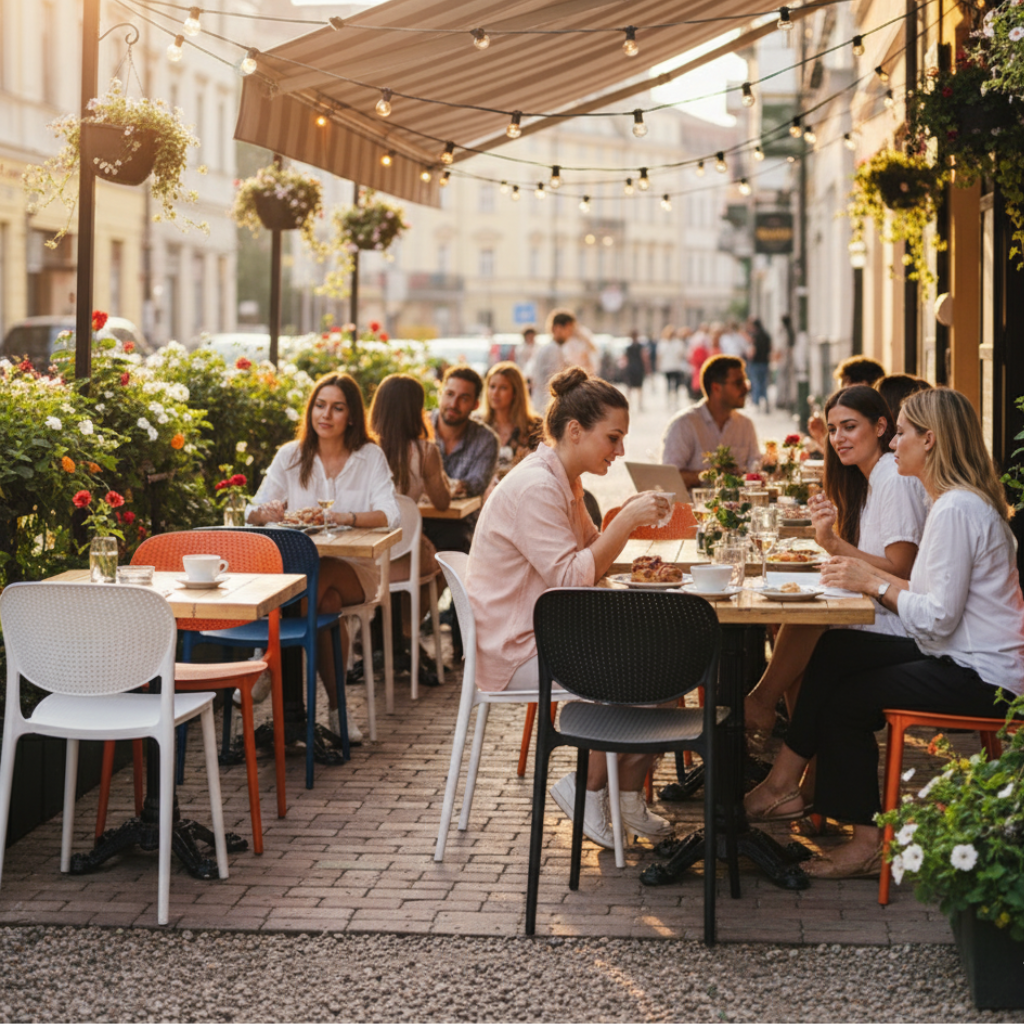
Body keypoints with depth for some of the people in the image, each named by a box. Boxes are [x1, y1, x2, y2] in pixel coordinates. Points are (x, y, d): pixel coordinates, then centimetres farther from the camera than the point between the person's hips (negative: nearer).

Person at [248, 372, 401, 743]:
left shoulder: (370, 457, 2)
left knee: (322, 580, -34)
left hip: (354, 568, -1)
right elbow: (253, 513, 0)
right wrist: (266, 512, -26)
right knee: (328, 602, -33)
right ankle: (335, 705, -22)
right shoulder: (291, 456, 7)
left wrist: (343, 517, -31)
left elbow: (390, 515, -12)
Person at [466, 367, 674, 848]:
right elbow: (573, 579, -25)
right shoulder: (534, 488, -20)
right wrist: (624, 522, -22)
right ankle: (587, 789, -1)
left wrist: (630, 518, 1)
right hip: (515, 653, -10)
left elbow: (590, 561, 16)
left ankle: (628, 799, 1)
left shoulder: (564, 481, 12)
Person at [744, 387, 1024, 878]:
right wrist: (869, 575, 2)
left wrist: (876, 583, -12)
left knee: (845, 699, -7)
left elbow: (937, 617, -24)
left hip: (979, 676, -10)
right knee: (833, 651, 3)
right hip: (960, 658, 10)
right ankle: (783, 783, 2)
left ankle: (867, 841, 3)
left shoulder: (957, 510, -20)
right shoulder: (958, 501, 13)